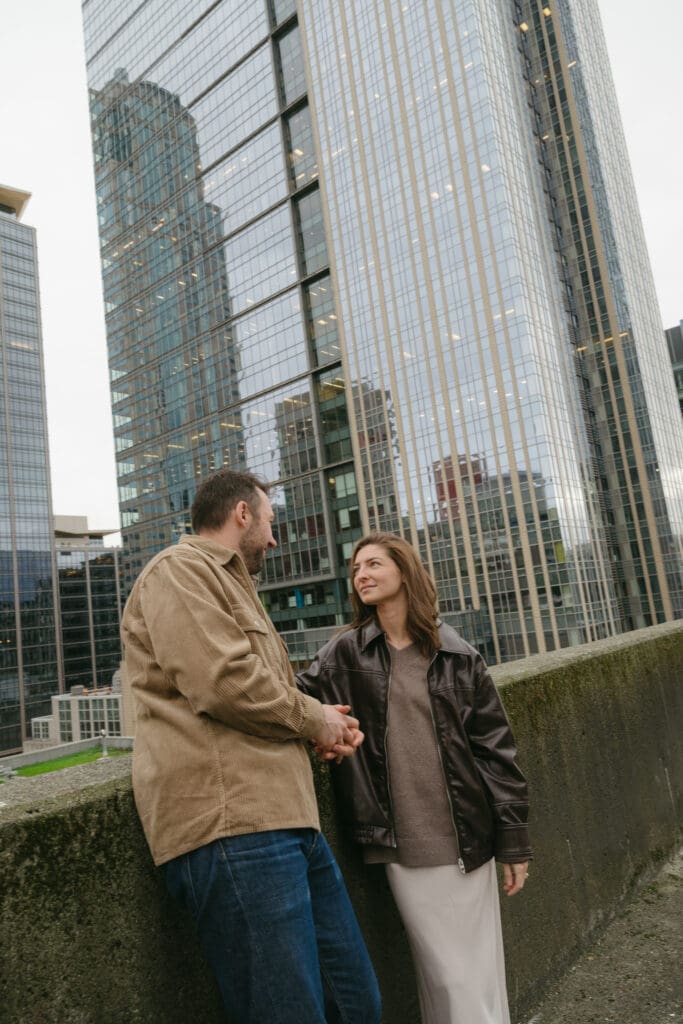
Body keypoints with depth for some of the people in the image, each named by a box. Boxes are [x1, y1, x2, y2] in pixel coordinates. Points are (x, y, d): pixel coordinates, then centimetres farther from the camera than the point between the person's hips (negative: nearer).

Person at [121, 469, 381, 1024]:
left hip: (285, 817, 10)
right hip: (232, 823, -10)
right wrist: (314, 717, -3)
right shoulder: (179, 571, -5)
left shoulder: (231, 585, 27)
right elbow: (223, 681, -19)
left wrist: (325, 724, 12)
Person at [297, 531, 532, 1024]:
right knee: (447, 978, 7)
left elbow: (495, 747, 1)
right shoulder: (344, 654, 1)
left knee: (483, 975, 12)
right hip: (404, 845, 0)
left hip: (468, 837, 1)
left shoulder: (457, 655, 0)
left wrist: (513, 839, 1)